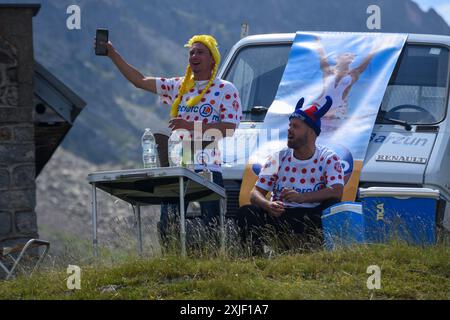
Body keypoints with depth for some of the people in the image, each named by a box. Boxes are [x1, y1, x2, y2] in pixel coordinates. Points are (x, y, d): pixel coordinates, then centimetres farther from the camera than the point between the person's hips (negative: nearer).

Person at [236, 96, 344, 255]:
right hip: (278, 215, 2)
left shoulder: (328, 158, 1)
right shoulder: (278, 159, 9)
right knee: (246, 212, -23)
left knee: (333, 206, -32)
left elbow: (337, 191, -16)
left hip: (311, 217, -2)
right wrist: (268, 205, -22)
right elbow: (256, 193, 3)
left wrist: (302, 197, -27)